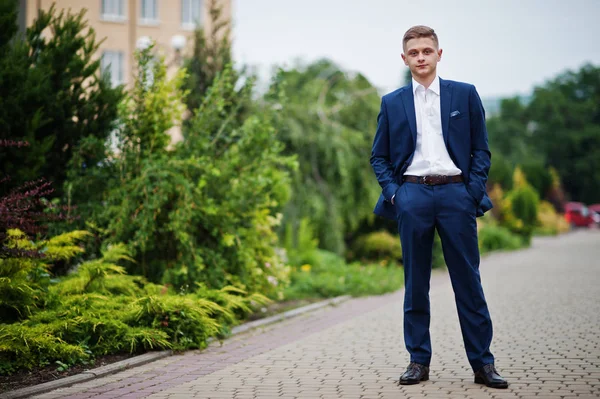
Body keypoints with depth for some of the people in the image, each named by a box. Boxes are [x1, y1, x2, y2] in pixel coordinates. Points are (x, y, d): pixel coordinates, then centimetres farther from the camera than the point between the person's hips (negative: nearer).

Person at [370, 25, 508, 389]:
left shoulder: (465, 95, 9)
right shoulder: (392, 103, 12)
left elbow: (481, 148, 8)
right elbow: (379, 156, 14)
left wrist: (474, 192, -4)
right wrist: (392, 192, -1)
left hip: (455, 192, -1)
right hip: (412, 195, 1)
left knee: (468, 280, 0)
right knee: (415, 282, 4)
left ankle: (482, 362, 5)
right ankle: (419, 360, 12)